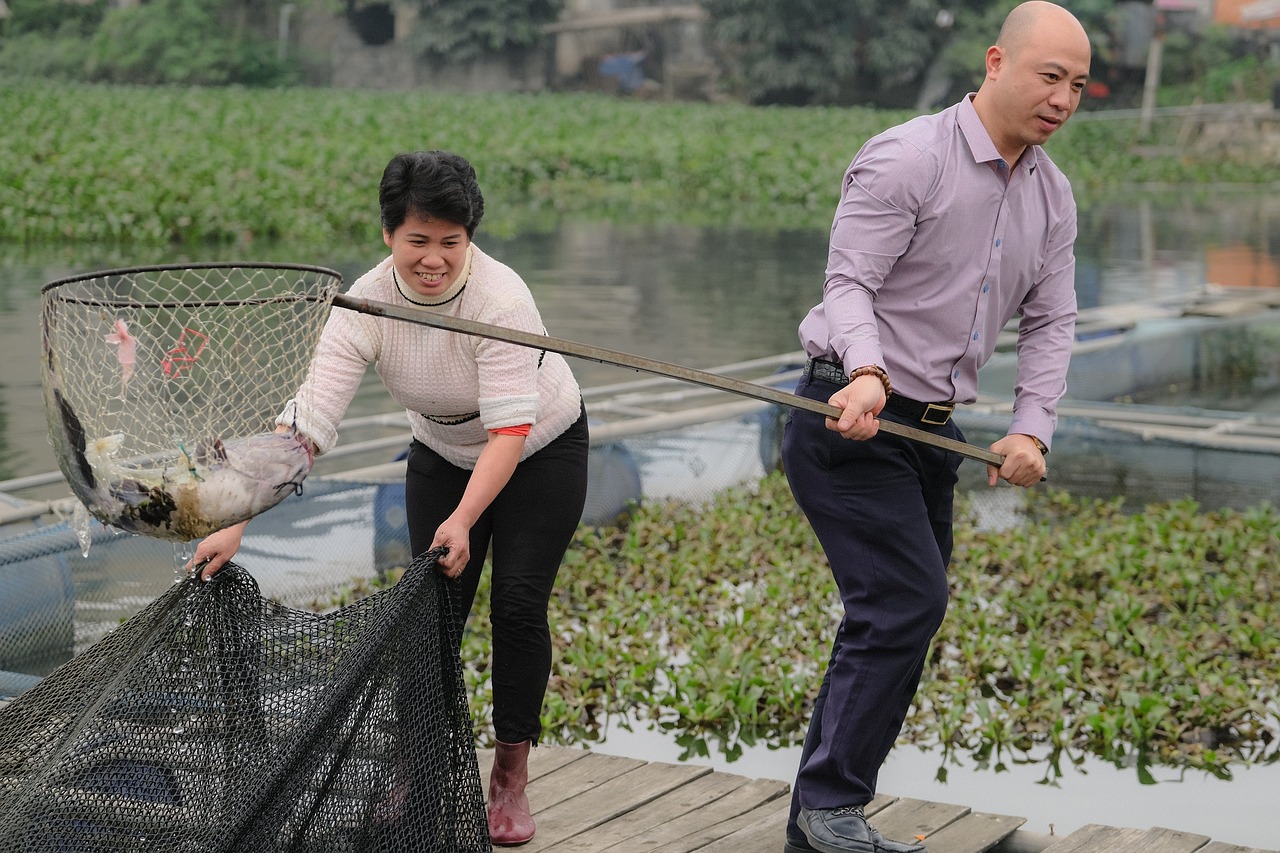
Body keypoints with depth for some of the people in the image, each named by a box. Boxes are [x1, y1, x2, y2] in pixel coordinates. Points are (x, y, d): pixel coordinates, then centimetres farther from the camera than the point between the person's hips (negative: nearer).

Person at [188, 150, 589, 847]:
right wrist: (236, 523, -38)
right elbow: (306, 421, -31)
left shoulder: (500, 299, -35)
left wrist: (464, 517, -48)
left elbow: (510, 427, -37)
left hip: (541, 449, -3)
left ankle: (510, 781, 5)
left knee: (518, 605, -10)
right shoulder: (365, 306, -26)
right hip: (442, 455, 3)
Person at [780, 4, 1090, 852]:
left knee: (894, 621, 10)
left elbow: (1051, 322, 6)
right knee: (908, 602, -17)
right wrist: (867, 373, -40)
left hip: (931, 431, 8)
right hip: (851, 421, -8)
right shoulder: (905, 161, -14)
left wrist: (1033, 430, -9)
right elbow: (849, 283, -21)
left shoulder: (1052, 194, 9)